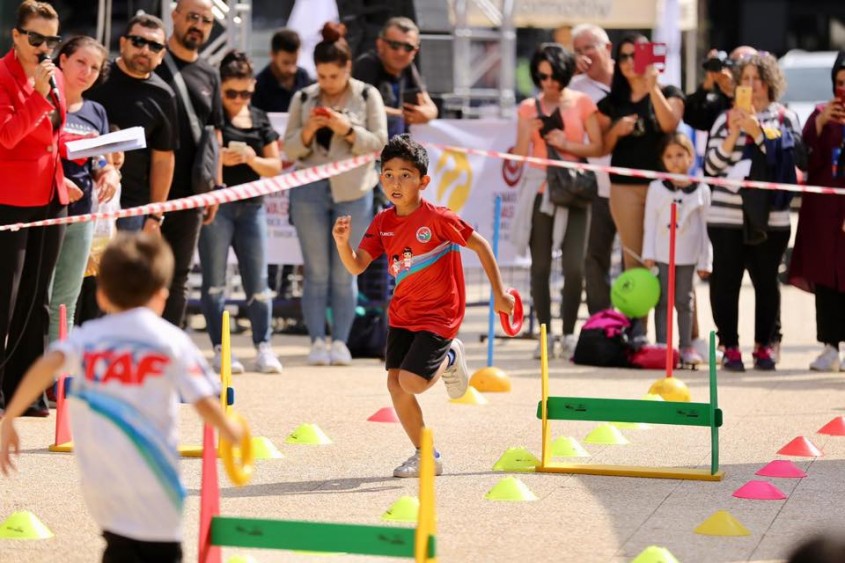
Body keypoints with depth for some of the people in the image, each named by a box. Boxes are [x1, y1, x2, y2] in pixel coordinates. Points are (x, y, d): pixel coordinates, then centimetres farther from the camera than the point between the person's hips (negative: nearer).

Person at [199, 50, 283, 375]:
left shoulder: (259, 120, 12)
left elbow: (275, 167, 11)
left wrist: (252, 159, -8)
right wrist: (218, 158, -21)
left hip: (252, 205, 4)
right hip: (215, 204, -4)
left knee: (258, 281, 3)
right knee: (215, 281, -1)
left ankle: (263, 348, 8)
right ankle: (220, 349, 3)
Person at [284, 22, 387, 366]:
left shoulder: (367, 96, 4)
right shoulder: (303, 99, 8)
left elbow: (379, 142, -2)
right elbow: (289, 150, 6)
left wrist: (346, 129, -16)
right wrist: (307, 131, -13)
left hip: (353, 192, -1)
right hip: (310, 192, 1)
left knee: (344, 273, 0)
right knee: (316, 272, -1)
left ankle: (340, 341, 5)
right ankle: (317, 341, 1)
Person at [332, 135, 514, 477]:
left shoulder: (437, 218, -16)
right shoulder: (383, 223, 0)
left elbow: (480, 245, -7)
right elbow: (356, 267, -2)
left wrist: (499, 294, -4)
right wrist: (343, 243, -23)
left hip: (439, 314, -6)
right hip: (402, 314, 6)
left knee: (411, 381, -19)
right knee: (395, 384, -4)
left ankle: (449, 359, 15)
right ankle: (427, 458, 11)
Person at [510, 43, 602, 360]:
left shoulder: (582, 103, 4)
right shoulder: (529, 108, 7)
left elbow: (597, 147, 2)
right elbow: (520, 156, 5)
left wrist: (567, 144, -11)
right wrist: (527, 132, -13)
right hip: (539, 191, 1)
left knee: (574, 266, -7)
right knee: (540, 266, 1)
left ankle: (569, 334, 1)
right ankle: (545, 334, 7)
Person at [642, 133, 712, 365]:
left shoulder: (701, 190, 3)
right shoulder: (656, 189, 2)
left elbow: (704, 227, 4)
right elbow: (650, 223, 2)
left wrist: (705, 261, 3)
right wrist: (648, 255, -3)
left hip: (688, 256, 0)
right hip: (662, 254, 0)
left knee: (684, 301, 5)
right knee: (662, 300, 2)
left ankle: (686, 346, 10)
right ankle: (661, 345, 5)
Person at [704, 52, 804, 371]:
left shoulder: (786, 119, 9)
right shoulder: (726, 119, 11)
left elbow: (789, 159, -6)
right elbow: (711, 166, 5)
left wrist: (758, 133, -11)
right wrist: (732, 135, -7)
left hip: (770, 217, 0)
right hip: (727, 216, 0)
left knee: (767, 282, 2)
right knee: (726, 280, -2)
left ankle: (764, 346, 13)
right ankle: (729, 347, 7)